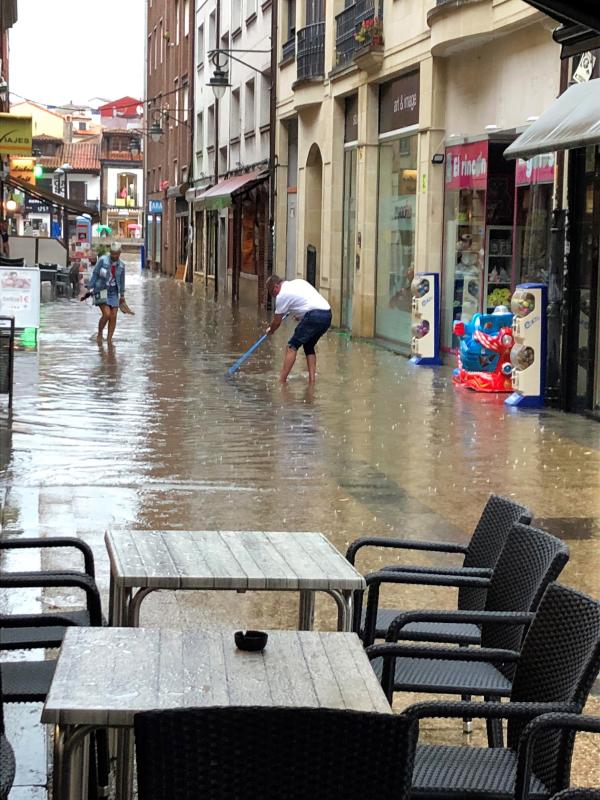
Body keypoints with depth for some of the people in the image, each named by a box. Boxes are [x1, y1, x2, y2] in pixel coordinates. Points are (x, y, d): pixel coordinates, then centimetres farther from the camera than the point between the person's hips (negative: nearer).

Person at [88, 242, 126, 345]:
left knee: (113, 317, -3)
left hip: (113, 292, 4)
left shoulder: (121, 265, 1)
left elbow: (121, 280, 12)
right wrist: (90, 289, -11)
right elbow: (95, 274, -8)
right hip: (101, 291, -4)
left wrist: (122, 295, 14)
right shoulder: (102, 260, -12)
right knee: (106, 314, -17)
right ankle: (99, 333, 8)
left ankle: (109, 340, 7)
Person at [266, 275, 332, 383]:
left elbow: (277, 321, 9)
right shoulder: (298, 281, 24)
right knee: (309, 346, 22)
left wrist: (270, 330, 30)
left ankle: (281, 380, -8)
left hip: (314, 315, -8)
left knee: (292, 346, -3)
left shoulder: (282, 295, 1)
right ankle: (312, 379, 14)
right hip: (327, 314, 8)